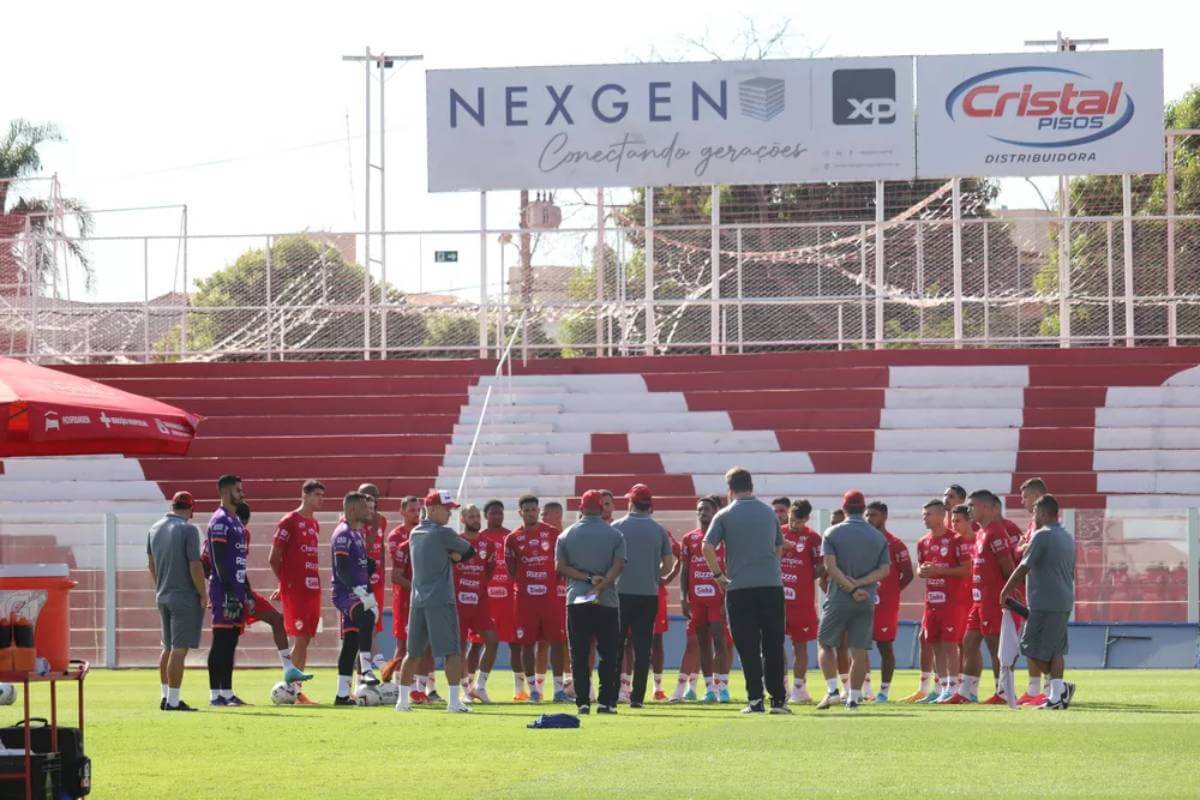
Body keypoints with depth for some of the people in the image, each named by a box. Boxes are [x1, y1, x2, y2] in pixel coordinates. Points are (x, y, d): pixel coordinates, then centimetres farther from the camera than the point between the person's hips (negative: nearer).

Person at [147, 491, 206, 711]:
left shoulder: (155, 529, 10)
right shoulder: (188, 529, -12)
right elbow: (195, 565, -15)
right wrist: (203, 594, -7)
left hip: (162, 596, 7)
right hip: (185, 596, -7)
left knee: (168, 648, 17)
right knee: (179, 649, -6)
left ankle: (165, 697, 19)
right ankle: (173, 701, -8)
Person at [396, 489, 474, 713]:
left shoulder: (415, 534, 13)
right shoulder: (443, 534, -9)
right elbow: (470, 552, 0)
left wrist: (451, 556, 1)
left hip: (417, 601, 7)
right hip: (441, 601, -7)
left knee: (413, 652, 14)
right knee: (452, 652, -6)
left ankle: (403, 699, 16)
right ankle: (454, 701, -13)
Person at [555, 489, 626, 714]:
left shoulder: (566, 535, 6)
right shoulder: (615, 535, 3)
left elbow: (560, 567, -2)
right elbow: (618, 566, -9)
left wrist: (587, 578, -6)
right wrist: (600, 586, -15)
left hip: (576, 601, 1)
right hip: (607, 601, -1)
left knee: (579, 655, 4)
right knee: (608, 654, 5)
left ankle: (582, 701, -1)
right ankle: (605, 701, -1)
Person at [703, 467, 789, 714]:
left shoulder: (725, 516, -1)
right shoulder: (769, 513, 11)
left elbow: (707, 548, -9)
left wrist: (718, 575, 3)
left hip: (740, 588, -2)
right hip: (772, 584, 3)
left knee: (748, 648, 1)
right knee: (773, 647, 7)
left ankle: (755, 700, -2)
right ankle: (778, 700, 6)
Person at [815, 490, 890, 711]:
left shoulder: (833, 533, -1)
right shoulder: (878, 537, 7)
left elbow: (830, 566, -12)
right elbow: (885, 569, -1)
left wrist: (852, 588, -13)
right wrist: (860, 583, -9)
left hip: (838, 600, -2)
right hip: (867, 602, 2)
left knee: (826, 644, 11)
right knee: (859, 650, 4)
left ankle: (832, 690, -2)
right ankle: (854, 698, 2)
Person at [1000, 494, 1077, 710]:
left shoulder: (1042, 536, -11)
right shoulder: (1068, 538, 16)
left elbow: (1023, 568, -10)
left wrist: (1006, 591, 1)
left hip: (1045, 603, -8)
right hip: (1065, 602, 8)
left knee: (1034, 649, -3)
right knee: (1056, 650, 9)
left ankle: (1060, 686, -11)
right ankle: (1056, 697, 3)